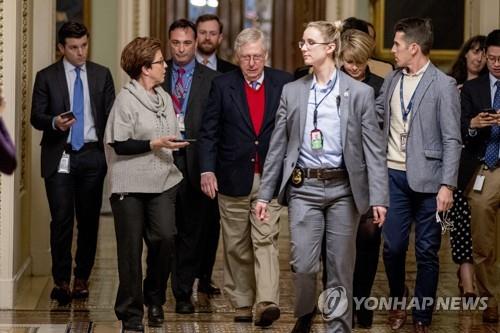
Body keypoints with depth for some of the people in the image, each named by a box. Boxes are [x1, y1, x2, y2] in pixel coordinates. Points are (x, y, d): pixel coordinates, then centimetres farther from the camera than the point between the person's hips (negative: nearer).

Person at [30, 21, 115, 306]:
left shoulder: (102, 75, 9)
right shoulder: (47, 77, 4)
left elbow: (111, 114, 9)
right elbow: (36, 117, 2)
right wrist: (55, 122, -19)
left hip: (92, 155, 2)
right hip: (60, 157, -2)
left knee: (89, 219, 4)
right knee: (61, 219, -9)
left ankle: (82, 278, 15)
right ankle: (61, 281, -4)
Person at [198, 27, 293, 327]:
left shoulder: (283, 83, 3)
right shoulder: (223, 85, 3)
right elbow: (209, 132, 2)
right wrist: (207, 170, -8)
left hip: (269, 178, -1)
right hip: (233, 178, 1)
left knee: (266, 239, -12)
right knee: (237, 245, 8)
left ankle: (267, 302, -20)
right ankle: (242, 303, 17)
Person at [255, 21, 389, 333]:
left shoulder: (360, 93, -2)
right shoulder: (292, 91, 6)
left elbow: (374, 149, -4)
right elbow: (278, 146, 9)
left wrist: (379, 198, -11)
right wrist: (265, 193, 6)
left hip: (343, 189, -1)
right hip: (303, 188, 2)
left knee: (341, 267, 4)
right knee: (303, 264, -2)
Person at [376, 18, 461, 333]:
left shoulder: (443, 85, -8)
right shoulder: (392, 80, 8)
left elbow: (452, 140, -9)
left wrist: (447, 185, -14)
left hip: (427, 179, -4)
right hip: (394, 176, 4)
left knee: (427, 252, 4)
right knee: (393, 246, 6)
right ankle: (398, 298, 31)